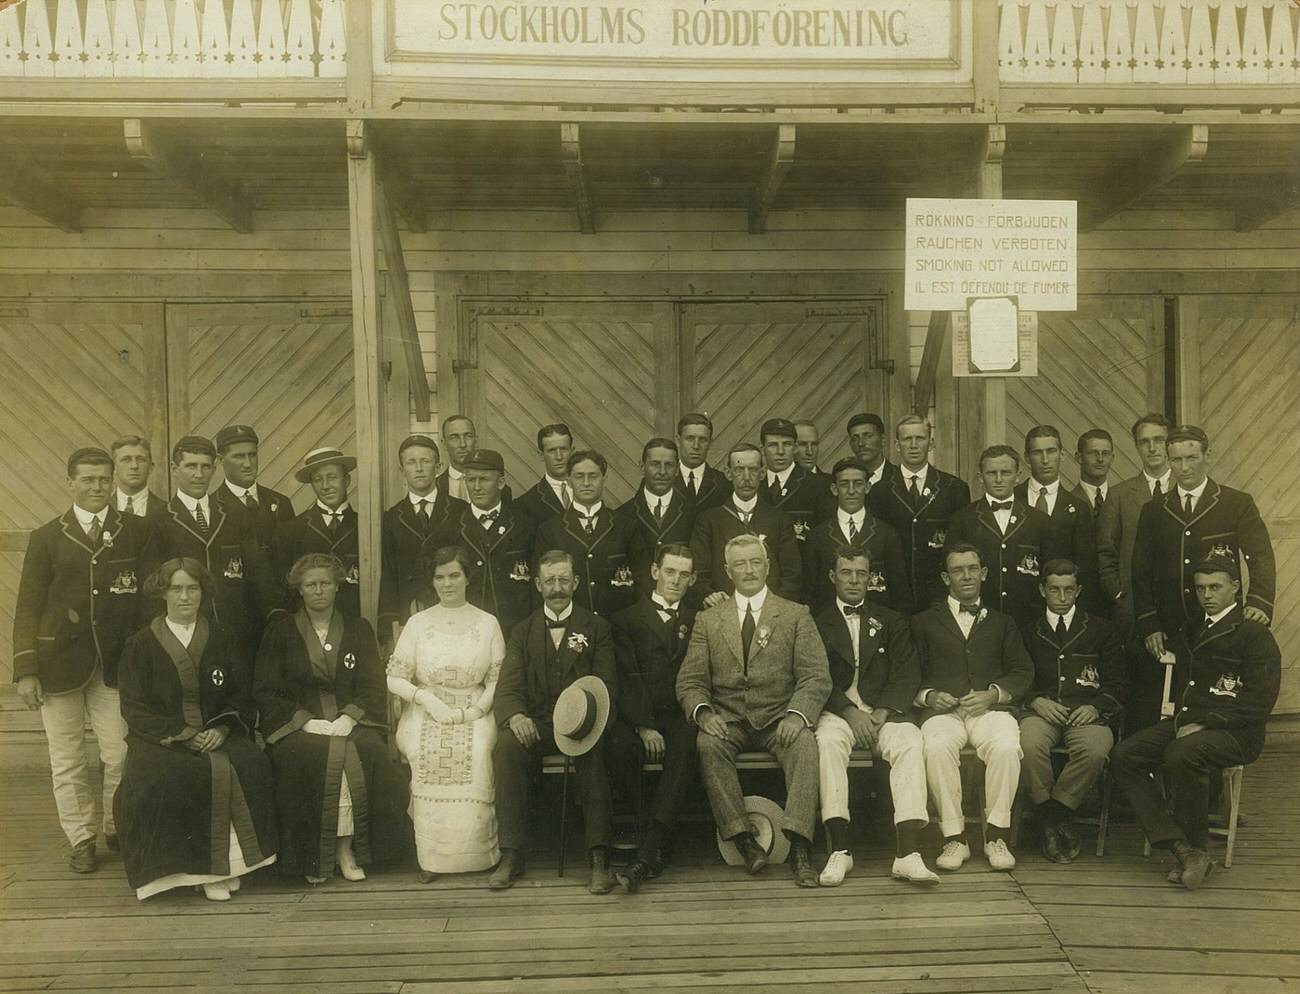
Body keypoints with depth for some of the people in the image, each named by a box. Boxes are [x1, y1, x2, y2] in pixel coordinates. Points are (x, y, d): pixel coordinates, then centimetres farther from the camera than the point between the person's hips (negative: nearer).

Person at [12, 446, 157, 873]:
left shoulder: (137, 531, 5)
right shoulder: (47, 537, 6)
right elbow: (27, 608, 4)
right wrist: (25, 671, -3)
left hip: (116, 662, 0)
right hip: (59, 661, 0)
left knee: (121, 756, 1)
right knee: (67, 760, 7)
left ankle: (117, 828, 21)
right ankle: (81, 838, 21)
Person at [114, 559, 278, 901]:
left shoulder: (223, 639, 12)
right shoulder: (140, 645, 7)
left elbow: (242, 694, 9)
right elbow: (134, 707, 1)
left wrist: (223, 728, -10)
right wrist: (180, 734, -12)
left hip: (217, 735, 1)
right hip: (160, 740, -1)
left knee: (251, 766, -28)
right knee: (164, 779, -33)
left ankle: (225, 864, -16)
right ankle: (198, 867, -16)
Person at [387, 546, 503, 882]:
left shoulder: (488, 623, 7)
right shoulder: (418, 623, 8)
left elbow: (497, 680, 4)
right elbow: (395, 678, 5)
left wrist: (473, 711, -12)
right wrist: (426, 698, -11)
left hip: (473, 713, -1)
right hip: (425, 713, 1)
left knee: (475, 752, -32)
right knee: (423, 751, -31)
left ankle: (474, 851, -16)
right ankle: (430, 855, -18)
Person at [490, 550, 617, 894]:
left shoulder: (597, 628, 12)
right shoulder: (522, 632, 16)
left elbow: (605, 685, 3)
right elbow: (508, 687, 5)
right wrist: (515, 716, -19)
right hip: (535, 724, 2)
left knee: (594, 748, -35)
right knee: (506, 747, -30)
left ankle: (599, 858, -33)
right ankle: (511, 856, -24)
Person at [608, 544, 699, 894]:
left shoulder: (698, 620, 21)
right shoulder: (626, 619, 14)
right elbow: (628, 679, 0)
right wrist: (644, 726, -13)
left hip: (679, 716, 1)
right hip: (636, 716, 0)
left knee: (686, 749, -33)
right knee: (619, 746, -33)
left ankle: (646, 855, -37)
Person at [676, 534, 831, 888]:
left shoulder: (796, 615, 8)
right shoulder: (708, 620, 12)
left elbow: (816, 677, -1)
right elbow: (689, 681, 6)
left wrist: (796, 714, -20)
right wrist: (703, 713, -17)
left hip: (779, 717, -1)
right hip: (728, 719, 1)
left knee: (805, 743, -32)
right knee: (707, 743, -30)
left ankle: (799, 847, -33)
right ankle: (743, 840, -25)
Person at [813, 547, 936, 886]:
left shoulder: (892, 622, 20)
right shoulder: (818, 623, 14)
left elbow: (907, 674, 7)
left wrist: (882, 713, -11)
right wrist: (849, 712, -14)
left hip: (883, 711, 1)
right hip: (837, 711, -1)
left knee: (910, 740, -30)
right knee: (828, 740, -34)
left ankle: (907, 853, -35)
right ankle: (839, 850, -32)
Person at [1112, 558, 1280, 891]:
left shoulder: (1254, 634, -3)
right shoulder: (1195, 628, 19)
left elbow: (1260, 701, -12)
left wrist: (1205, 724, -17)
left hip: (1235, 732, -7)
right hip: (1186, 722, 7)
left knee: (1181, 755, -37)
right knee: (1124, 756, -15)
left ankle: (1197, 847, -16)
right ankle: (1184, 850, -20)